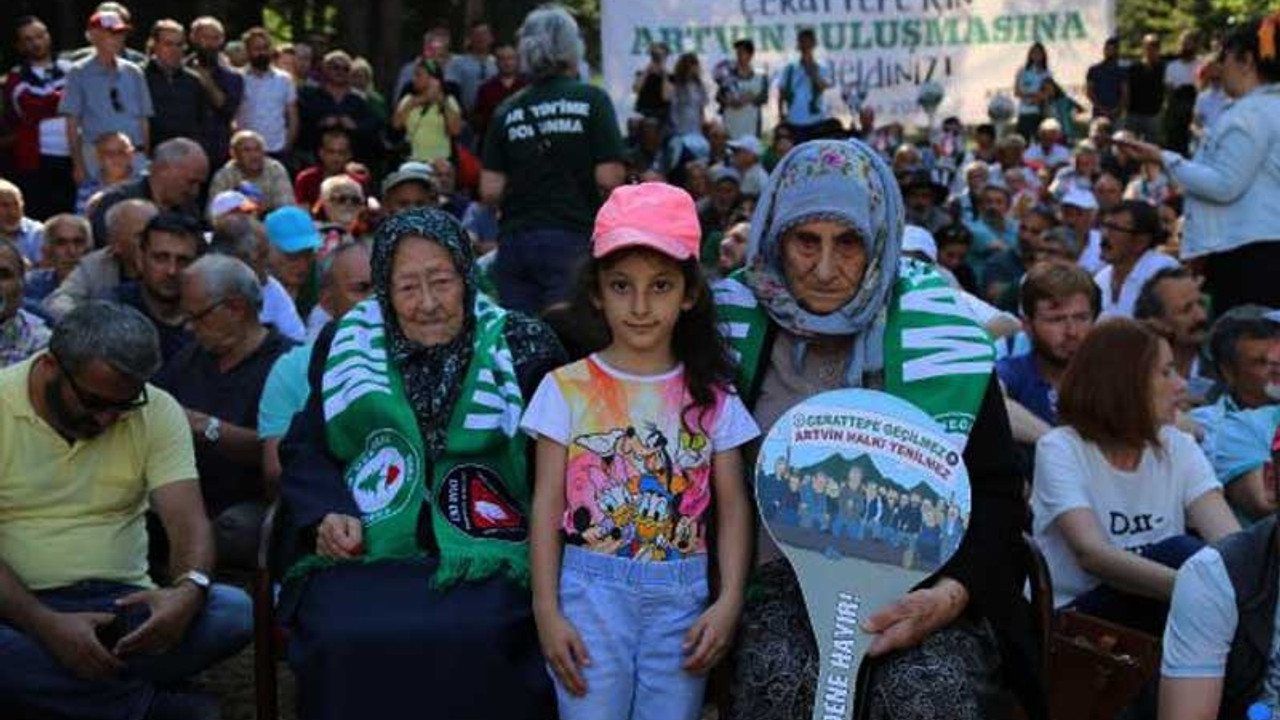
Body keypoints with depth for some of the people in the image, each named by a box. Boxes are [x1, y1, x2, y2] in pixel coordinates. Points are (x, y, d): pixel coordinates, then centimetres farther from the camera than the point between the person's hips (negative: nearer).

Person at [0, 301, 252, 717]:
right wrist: (48, 626, -27)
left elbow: (188, 520, -6)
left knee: (235, 612, -25)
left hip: (124, 604, 2)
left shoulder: (156, 412, 3)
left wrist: (189, 590, -29)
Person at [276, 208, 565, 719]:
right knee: (344, 641, -28)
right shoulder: (346, 345, 13)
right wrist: (326, 514, -3)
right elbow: (304, 450, 16)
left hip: (482, 558, -1)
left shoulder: (519, 347, 7)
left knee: (477, 641, -31)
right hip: (365, 551, 2)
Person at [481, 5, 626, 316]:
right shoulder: (592, 100, -2)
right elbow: (609, 180, -8)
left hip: (514, 241, 3)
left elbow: (490, 192, 3)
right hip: (573, 237, -3)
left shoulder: (507, 112, 6)